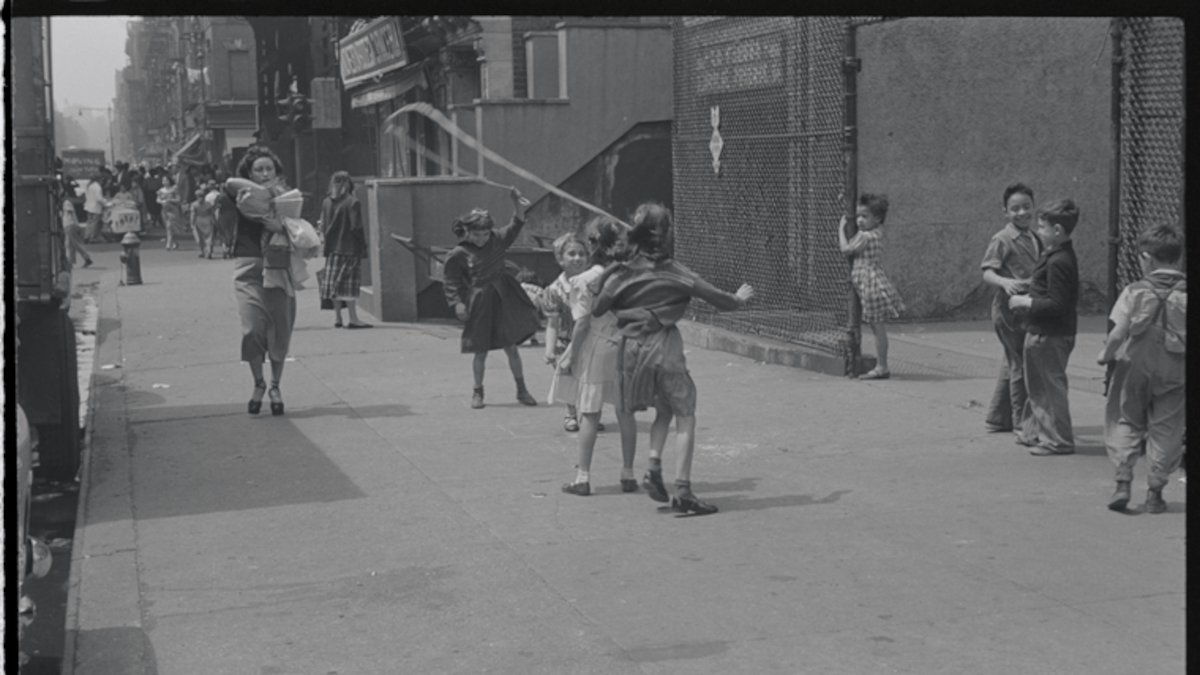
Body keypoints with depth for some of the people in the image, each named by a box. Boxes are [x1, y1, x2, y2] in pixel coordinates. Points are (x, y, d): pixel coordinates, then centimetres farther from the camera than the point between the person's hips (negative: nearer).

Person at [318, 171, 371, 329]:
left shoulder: (327, 202, 4)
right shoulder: (352, 202, -11)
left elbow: (323, 226, 5)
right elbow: (356, 227, -14)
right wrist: (363, 244, -3)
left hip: (332, 249, 5)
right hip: (350, 248, -5)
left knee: (334, 283, 10)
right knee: (349, 283, -4)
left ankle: (337, 317, 15)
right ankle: (353, 318, -6)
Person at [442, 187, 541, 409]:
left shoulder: (497, 241, -1)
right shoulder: (459, 254, -9)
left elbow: (516, 225, -8)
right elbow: (451, 280, -2)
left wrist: (517, 204, -24)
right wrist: (457, 303, -10)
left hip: (503, 300, 2)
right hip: (478, 304, -2)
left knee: (511, 348, 6)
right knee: (481, 352, 5)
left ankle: (522, 390, 17)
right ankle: (478, 392, 23)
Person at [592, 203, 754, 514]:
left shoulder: (621, 274, 1)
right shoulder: (674, 273, -5)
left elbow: (596, 311, 4)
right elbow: (716, 298, -1)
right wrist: (738, 299, 19)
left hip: (632, 348, 4)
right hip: (665, 348, -4)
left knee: (663, 410, 23)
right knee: (685, 417, 4)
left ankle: (654, 468, 3)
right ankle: (682, 489, -6)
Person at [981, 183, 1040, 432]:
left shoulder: (1032, 239, 12)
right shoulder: (1002, 240, -12)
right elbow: (987, 272, -19)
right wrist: (1004, 282, -36)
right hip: (1010, 309, -9)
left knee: (1013, 363, 16)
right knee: (1021, 364, -4)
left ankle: (998, 418, 27)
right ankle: (1022, 422, 6)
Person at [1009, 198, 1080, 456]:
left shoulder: (1058, 262, -22)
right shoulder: (1060, 256, 10)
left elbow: (1056, 304, -26)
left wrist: (1027, 302, -17)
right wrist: (1029, 299, 10)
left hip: (1049, 337, -10)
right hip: (1041, 333, 10)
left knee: (1050, 386, -1)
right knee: (1037, 385, 19)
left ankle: (1058, 440, 7)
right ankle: (1034, 432, 30)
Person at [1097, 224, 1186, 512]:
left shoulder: (1135, 291, -10)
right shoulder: (1186, 293, -7)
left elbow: (1118, 333, -14)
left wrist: (1106, 355, 2)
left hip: (1136, 369, -1)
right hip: (1175, 375, 1)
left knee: (1126, 423, 15)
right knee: (1165, 431, 10)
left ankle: (1123, 481, 5)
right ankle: (1155, 492, 13)